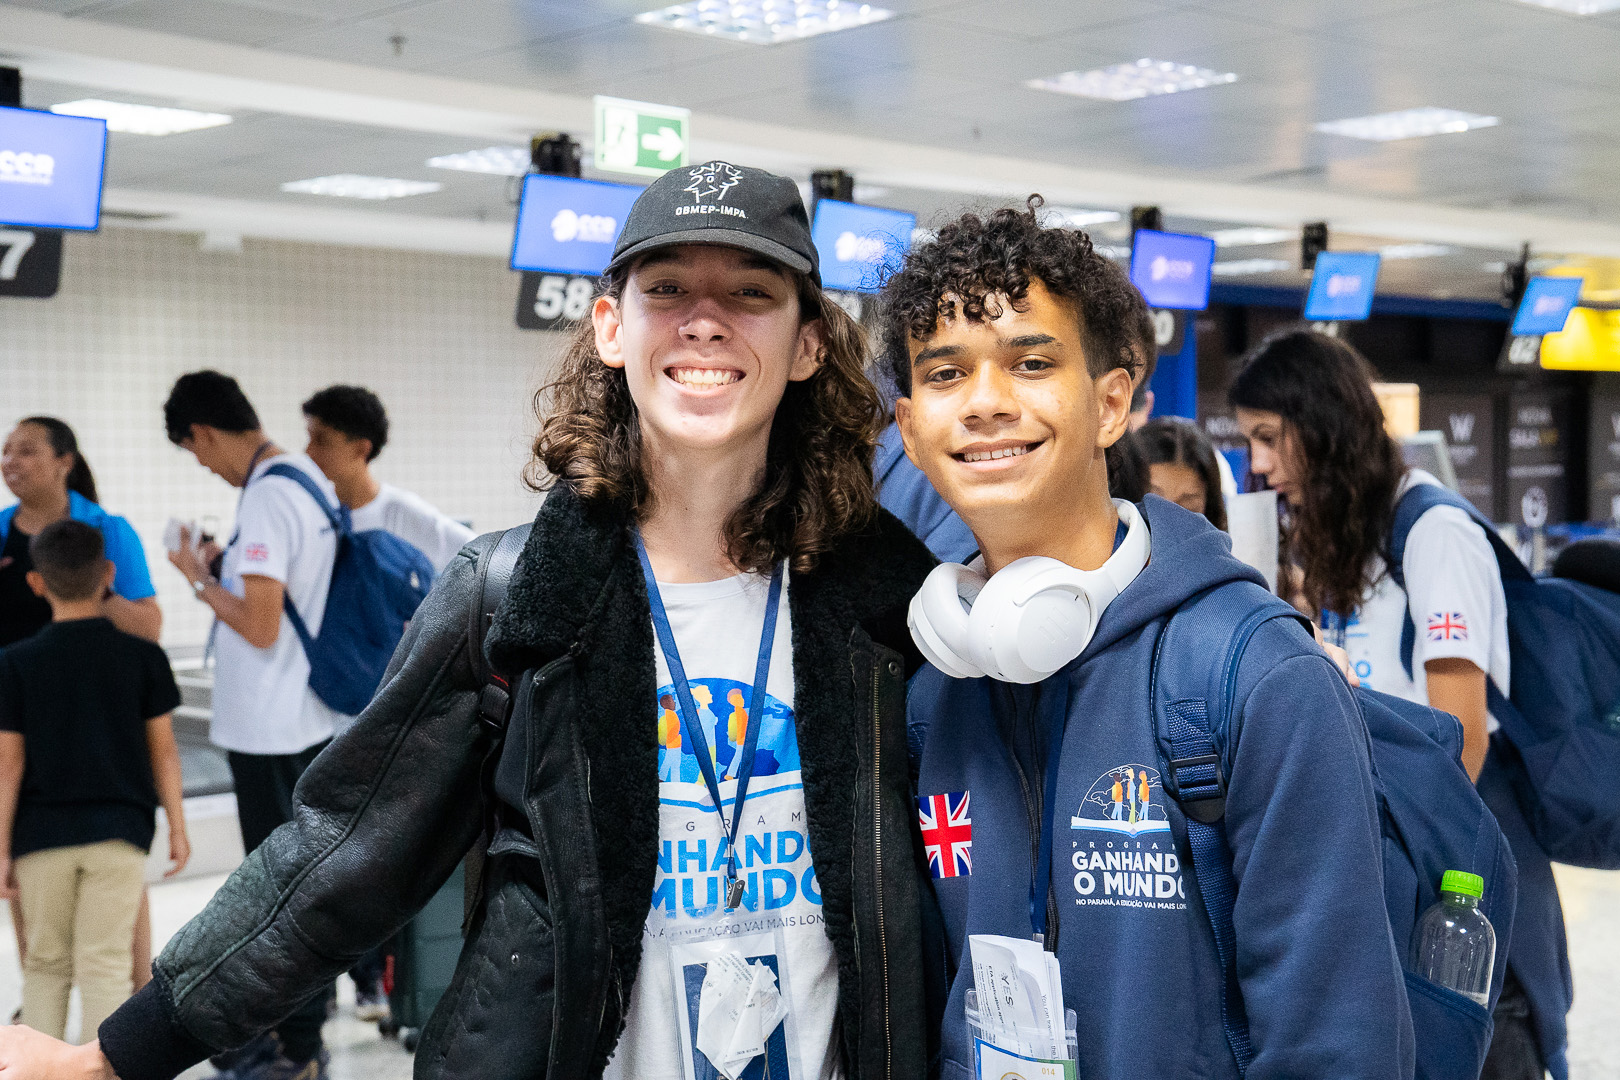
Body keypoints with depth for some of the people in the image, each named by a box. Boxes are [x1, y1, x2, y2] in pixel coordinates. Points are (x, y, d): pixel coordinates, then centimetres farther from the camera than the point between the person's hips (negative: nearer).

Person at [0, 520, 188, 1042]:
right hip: (119, 831, 0)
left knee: (46, 963, 15)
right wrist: (177, 826, 9)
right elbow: (162, 748, 1)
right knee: (105, 964, 3)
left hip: (42, 836, 0)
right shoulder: (143, 656, -3)